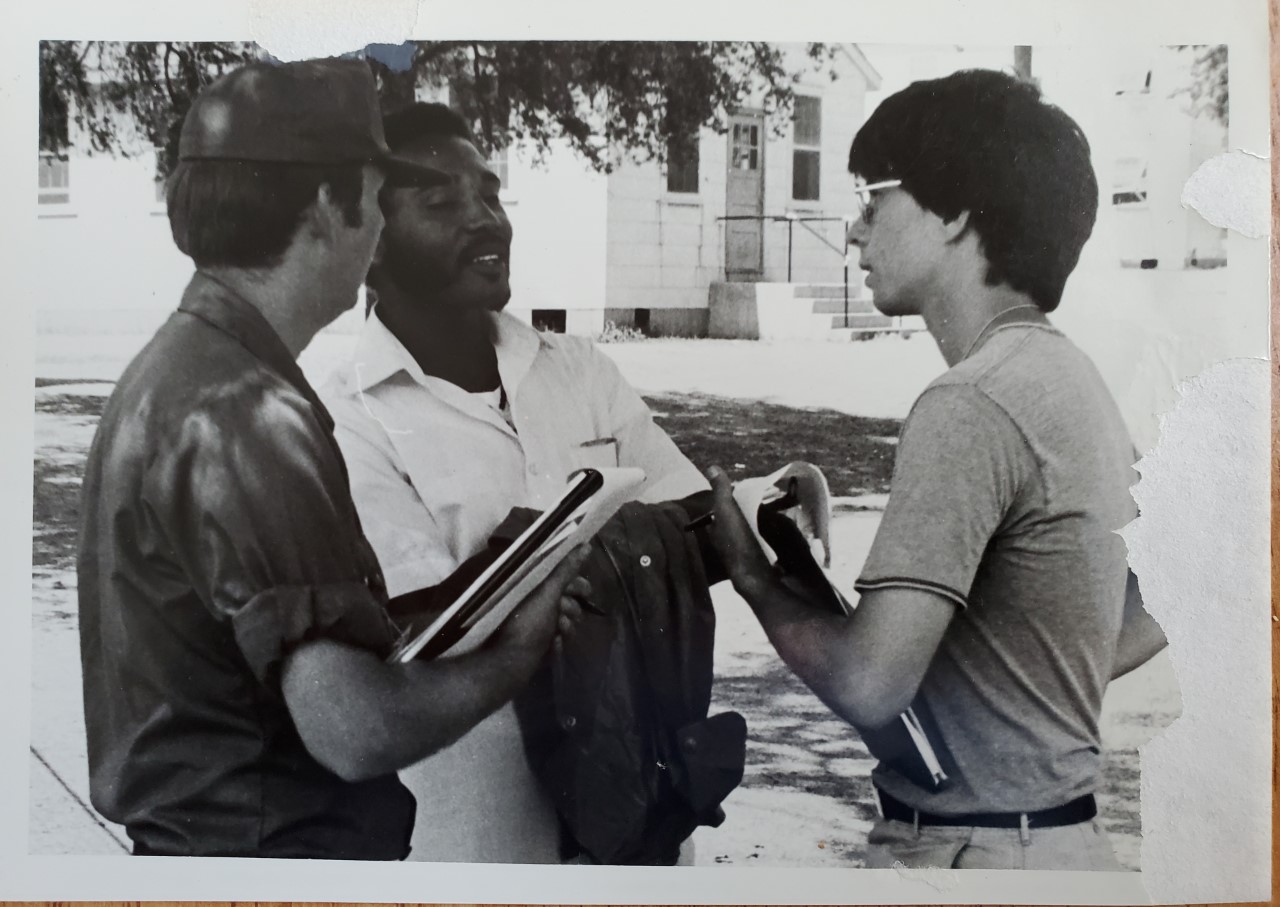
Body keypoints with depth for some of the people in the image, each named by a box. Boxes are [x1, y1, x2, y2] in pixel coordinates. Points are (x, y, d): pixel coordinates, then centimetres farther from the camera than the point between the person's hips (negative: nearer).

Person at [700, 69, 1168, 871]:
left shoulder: (971, 406, -22)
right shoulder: (1071, 379, 6)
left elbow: (869, 684, -26)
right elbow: (1147, 622, 16)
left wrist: (750, 571, -10)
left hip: (975, 849, -8)